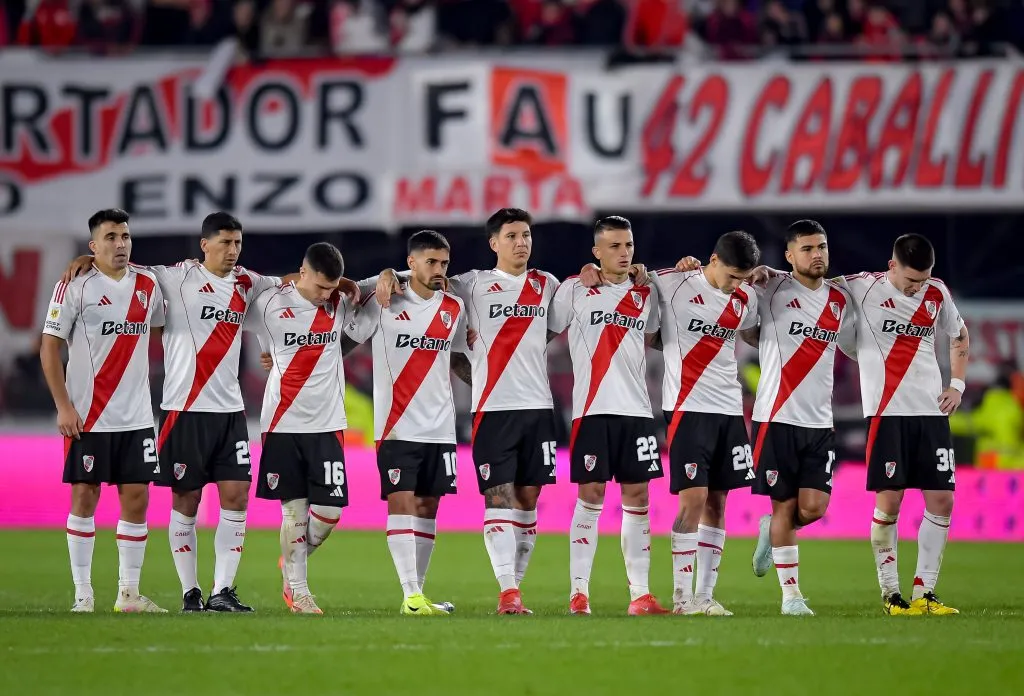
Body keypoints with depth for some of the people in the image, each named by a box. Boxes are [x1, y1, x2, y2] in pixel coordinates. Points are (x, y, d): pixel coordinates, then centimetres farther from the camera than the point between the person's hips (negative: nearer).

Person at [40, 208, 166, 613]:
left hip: (136, 416, 4)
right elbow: (49, 346, -7)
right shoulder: (75, 287, -6)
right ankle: (83, 594, 5)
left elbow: (159, 328, 25)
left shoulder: (147, 286, 8)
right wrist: (63, 406, -12)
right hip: (87, 415, -4)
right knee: (84, 496, -1)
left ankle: (129, 593, 10)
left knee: (136, 499, 2)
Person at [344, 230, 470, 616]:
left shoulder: (454, 308, 9)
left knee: (427, 508, 6)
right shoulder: (383, 303, -4)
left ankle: (418, 592, 10)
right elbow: (346, 338, 3)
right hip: (397, 425, -5)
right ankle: (411, 595, -16)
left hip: (440, 426, 5)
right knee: (401, 503, -11)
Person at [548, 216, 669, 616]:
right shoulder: (574, 290, 2)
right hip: (592, 410, -4)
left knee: (637, 496, 2)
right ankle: (578, 591, -2)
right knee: (591, 496, -6)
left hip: (637, 410, 4)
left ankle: (640, 594, 5)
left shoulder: (646, 294, 13)